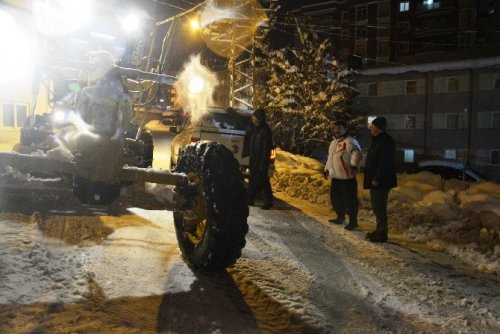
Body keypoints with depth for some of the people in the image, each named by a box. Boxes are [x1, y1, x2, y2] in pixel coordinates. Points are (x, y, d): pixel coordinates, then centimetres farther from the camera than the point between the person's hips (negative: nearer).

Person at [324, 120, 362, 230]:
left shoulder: (350, 141, -12)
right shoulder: (334, 142, 18)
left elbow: (356, 153, -29)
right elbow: (330, 157, 28)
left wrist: (354, 165, -43)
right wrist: (327, 169, 27)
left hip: (347, 177, -9)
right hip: (335, 176, 9)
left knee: (350, 199, -2)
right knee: (336, 198, 17)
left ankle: (353, 221, 8)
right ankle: (340, 218, 33)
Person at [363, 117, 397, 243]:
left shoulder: (386, 141, -16)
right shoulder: (376, 140, 16)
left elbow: (384, 162, -23)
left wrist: (377, 179, -23)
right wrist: (371, 178, 20)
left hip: (381, 181, -10)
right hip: (375, 180, 10)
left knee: (379, 206, -6)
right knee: (376, 205, 15)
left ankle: (382, 234, 2)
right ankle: (379, 231, 25)